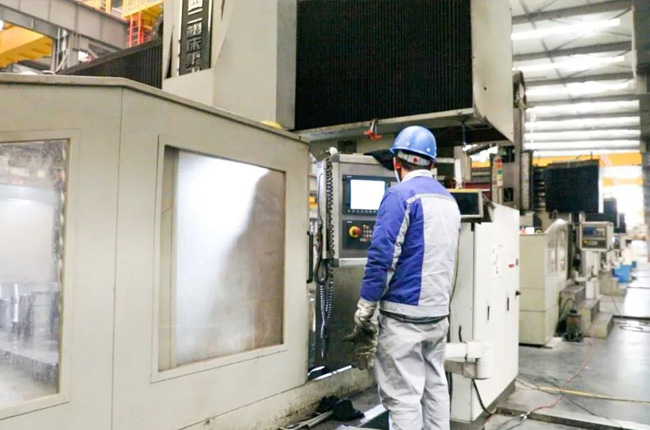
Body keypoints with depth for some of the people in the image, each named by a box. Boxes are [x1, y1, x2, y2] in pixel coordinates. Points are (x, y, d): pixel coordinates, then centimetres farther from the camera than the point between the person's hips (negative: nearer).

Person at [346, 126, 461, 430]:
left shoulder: (400, 196, -11)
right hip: (439, 313, 8)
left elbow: (381, 258, -17)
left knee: (402, 397, -2)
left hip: (404, 314, -8)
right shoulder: (449, 200, 13)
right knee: (435, 388, 16)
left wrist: (363, 316, -13)